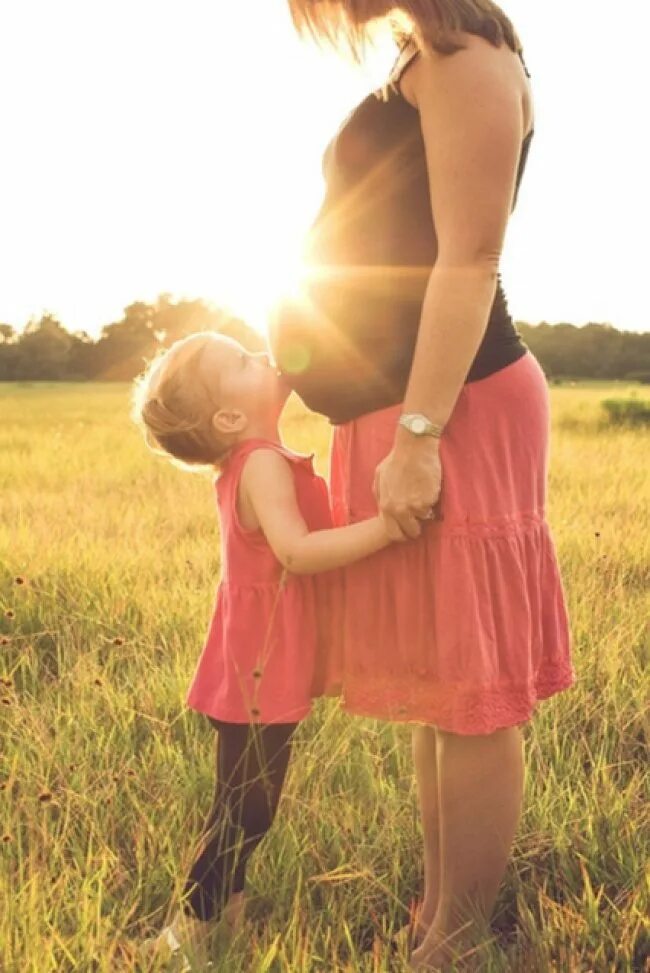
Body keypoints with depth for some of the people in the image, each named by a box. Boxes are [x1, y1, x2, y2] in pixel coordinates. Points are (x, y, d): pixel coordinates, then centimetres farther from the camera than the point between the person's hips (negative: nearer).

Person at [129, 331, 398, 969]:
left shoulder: (251, 463, 9)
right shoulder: (264, 464, -21)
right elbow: (297, 551, -34)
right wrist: (388, 525, -35)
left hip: (261, 667, 9)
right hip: (263, 673, -9)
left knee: (246, 800, 21)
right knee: (245, 808, 2)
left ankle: (224, 902, 35)